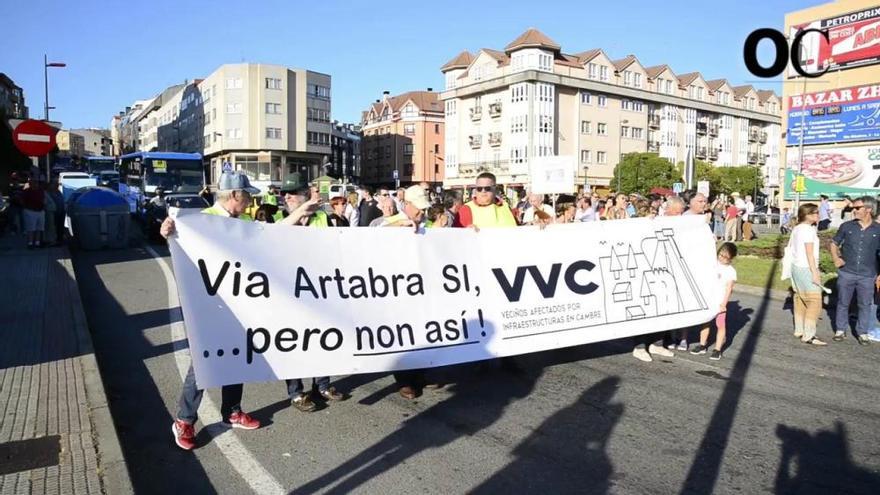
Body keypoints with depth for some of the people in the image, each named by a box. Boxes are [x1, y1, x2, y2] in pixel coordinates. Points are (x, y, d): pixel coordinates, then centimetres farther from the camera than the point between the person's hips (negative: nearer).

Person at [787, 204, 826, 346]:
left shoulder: (796, 229, 11)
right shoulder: (808, 229, -14)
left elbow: (790, 247, 16)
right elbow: (809, 253, -17)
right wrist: (815, 273, -17)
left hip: (796, 267, 9)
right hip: (806, 269, -9)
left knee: (800, 300, 14)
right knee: (815, 302, -7)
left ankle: (799, 330, 20)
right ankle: (808, 335, -7)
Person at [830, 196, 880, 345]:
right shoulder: (847, 226, -1)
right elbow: (834, 243, 12)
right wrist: (835, 258, -4)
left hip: (867, 276, 0)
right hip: (846, 273, 0)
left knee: (865, 305, 8)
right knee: (843, 303, 10)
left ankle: (862, 333, 22)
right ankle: (840, 330, 23)